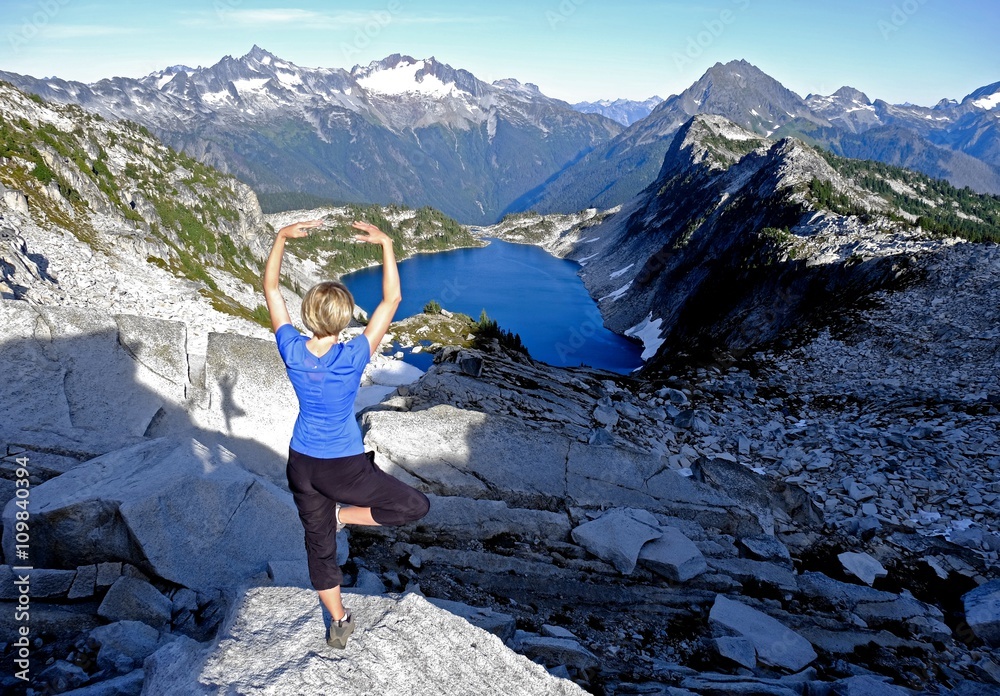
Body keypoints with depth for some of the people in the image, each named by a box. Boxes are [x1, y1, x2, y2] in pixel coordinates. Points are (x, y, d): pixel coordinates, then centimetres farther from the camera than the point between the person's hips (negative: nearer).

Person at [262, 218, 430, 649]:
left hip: (301, 464, 5)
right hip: (344, 468, -5)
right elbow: (392, 299, -19)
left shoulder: (292, 351, -15)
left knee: (320, 544, 21)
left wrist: (282, 237, -4)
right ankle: (343, 515, 6)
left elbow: (271, 288, -3)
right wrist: (385, 244, -17)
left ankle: (339, 623, 37)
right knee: (416, 506, 11)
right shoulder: (353, 357, -25)